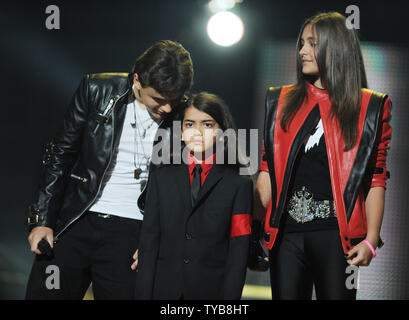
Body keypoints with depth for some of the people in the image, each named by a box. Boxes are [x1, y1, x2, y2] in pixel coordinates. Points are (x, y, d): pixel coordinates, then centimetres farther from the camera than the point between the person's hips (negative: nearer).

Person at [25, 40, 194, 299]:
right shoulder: (97, 90, -4)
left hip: (129, 232, -1)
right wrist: (42, 220, 0)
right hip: (74, 222, 1)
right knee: (43, 293, 2)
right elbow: (62, 155, 3)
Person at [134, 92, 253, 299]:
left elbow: (238, 251, -3)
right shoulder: (162, 178, 9)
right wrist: (143, 294, -4)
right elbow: (148, 242, 4)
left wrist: (230, 296, -11)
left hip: (211, 290, -2)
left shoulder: (239, 185, 2)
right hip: (165, 289, 2)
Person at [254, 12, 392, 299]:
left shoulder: (370, 108, 4)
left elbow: (376, 181, 1)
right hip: (286, 230, 3)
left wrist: (370, 240, -7)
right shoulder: (281, 102, 13)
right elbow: (268, 170, 11)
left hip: (336, 233, -2)